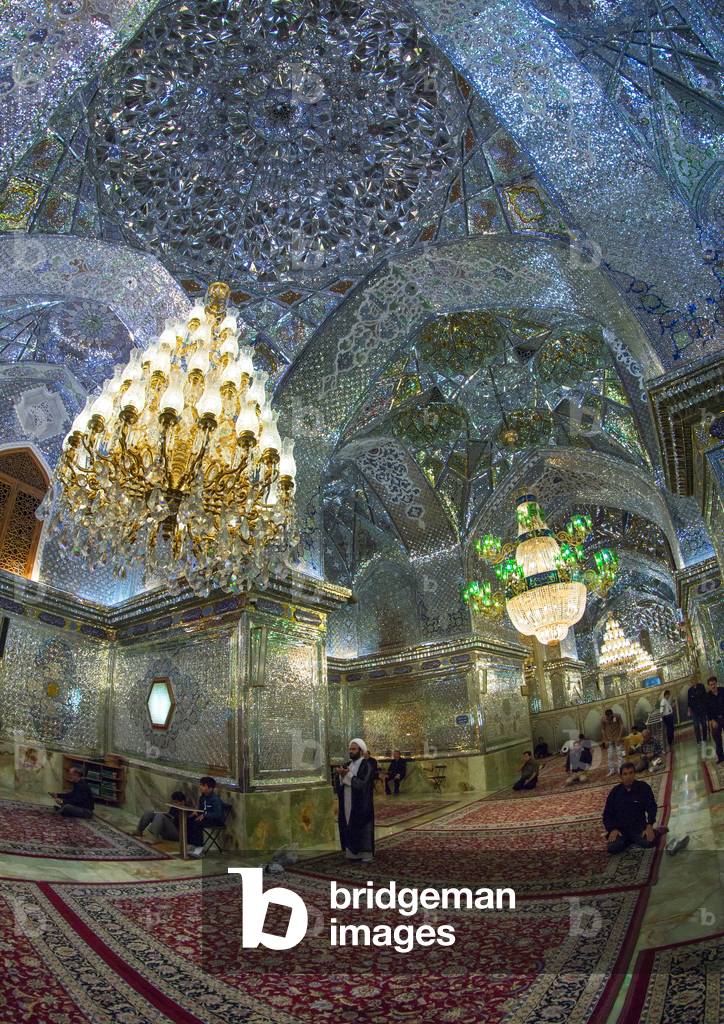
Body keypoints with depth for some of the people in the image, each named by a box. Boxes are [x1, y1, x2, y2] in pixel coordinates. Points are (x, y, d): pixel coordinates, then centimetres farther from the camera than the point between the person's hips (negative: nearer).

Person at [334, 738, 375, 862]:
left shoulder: (366, 766, -9)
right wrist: (341, 774, -18)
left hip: (360, 805, -6)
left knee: (361, 828, -3)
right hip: (348, 804, 6)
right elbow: (338, 783, 3)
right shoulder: (348, 764, 11)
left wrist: (347, 775, -24)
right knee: (349, 827, 7)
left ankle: (365, 855, 6)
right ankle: (352, 853, 16)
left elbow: (362, 784, -21)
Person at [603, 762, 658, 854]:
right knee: (612, 848, -25)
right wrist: (612, 829, -12)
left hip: (639, 826, -2)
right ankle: (627, 841, 8)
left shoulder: (643, 787, -4)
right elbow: (607, 813, 5)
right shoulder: (615, 792, 1)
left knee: (649, 842, -33)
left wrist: (649, 827, -17)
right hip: (620, 829, 2)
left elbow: (651, 808, -3)